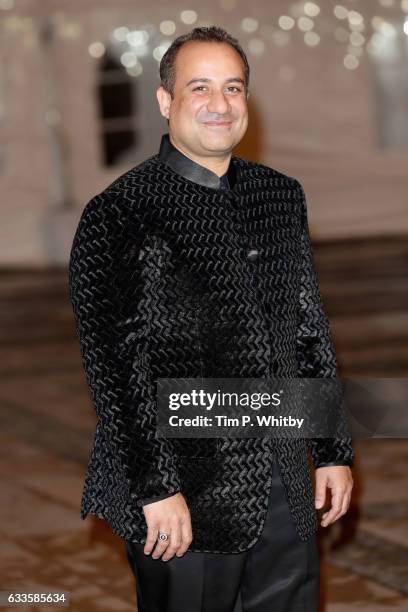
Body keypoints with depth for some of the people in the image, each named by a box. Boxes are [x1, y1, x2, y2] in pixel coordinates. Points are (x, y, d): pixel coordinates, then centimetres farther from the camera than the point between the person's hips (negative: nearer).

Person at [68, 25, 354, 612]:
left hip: (287, 489, 5)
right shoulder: (118, 214, -10)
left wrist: (334, 450, 12)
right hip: (187, 499, -5)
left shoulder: (283, 195, 9)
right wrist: (155, 487, -17)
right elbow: (115, 361, -13)